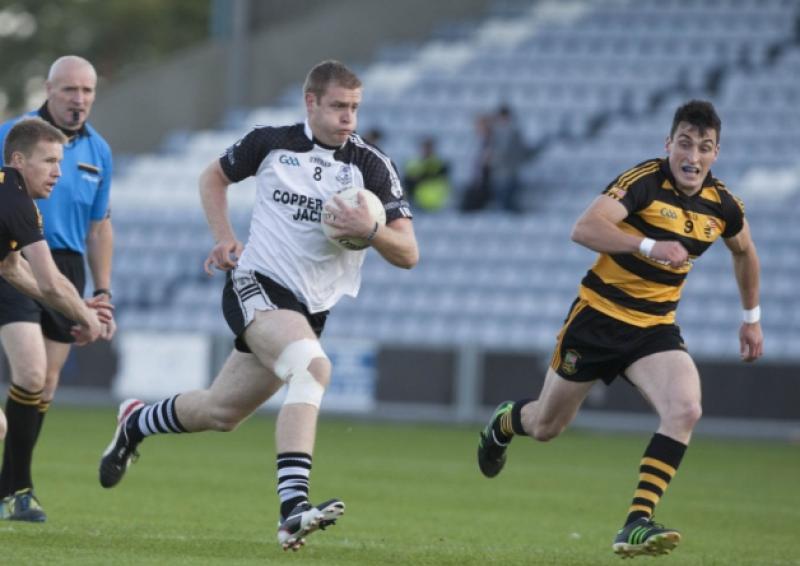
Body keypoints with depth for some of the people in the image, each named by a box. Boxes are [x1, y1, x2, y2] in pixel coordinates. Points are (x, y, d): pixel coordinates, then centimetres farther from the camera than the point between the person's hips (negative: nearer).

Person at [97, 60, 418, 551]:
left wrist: (370, 230, -26)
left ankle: (137, 423, 45)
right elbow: (214, 176, 20)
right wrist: (224, 237, 5)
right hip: (256, 284, -4)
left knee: (221, 412, 13)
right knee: (313, 366, -32)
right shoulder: (270, 143, -1)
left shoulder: (372, 166, -3)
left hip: (311, 307, 4)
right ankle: (293, 507, -42)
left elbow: (408, 254, -6)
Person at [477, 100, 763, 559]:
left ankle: (637, 526, -24)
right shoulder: (645, 181, -19)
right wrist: (650, 246, -44)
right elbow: (584, 229, -33)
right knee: (546, 427, 11)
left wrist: (752, 317, 26)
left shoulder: (723, 206, -2)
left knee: (685, 409, -25)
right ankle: (503, 424, 50)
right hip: (599, 315, -3)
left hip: (655, 329, 3)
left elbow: (744, 252, 21)